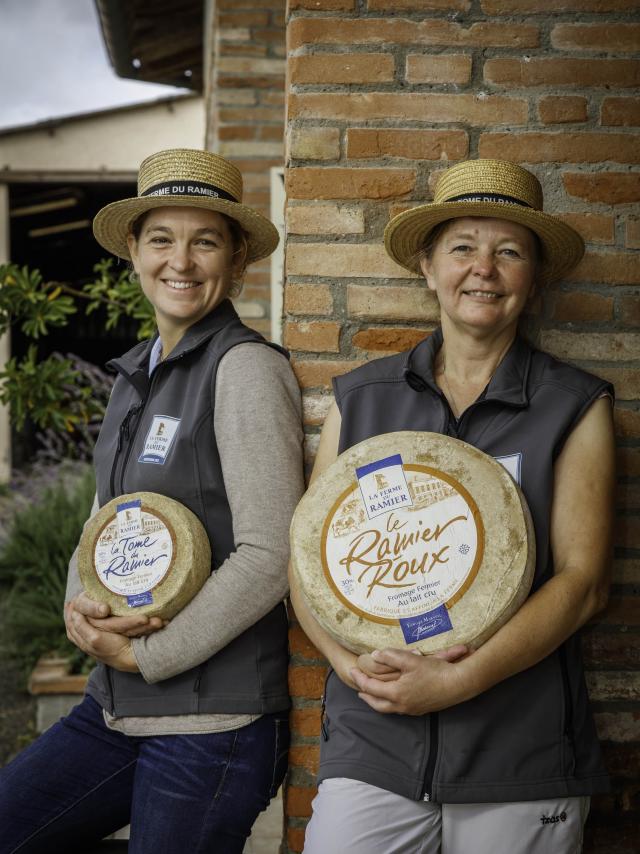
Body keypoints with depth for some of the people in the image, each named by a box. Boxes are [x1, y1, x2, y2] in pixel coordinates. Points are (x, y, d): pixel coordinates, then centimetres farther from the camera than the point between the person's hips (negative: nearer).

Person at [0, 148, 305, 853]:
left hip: (213, 722, -7)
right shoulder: (135, 373, 11)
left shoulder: (247, 367, -14)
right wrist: (79, 605, -4)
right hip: (115, 708, 8)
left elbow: (269, 555, -19)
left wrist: (145, 655, -12)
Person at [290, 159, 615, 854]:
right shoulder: (360, 398, 8)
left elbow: (582, 580, -5)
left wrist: (457, 681, -16)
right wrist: (354, 663, -12)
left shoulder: (575, 407, 2)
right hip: (370, 747, 1)